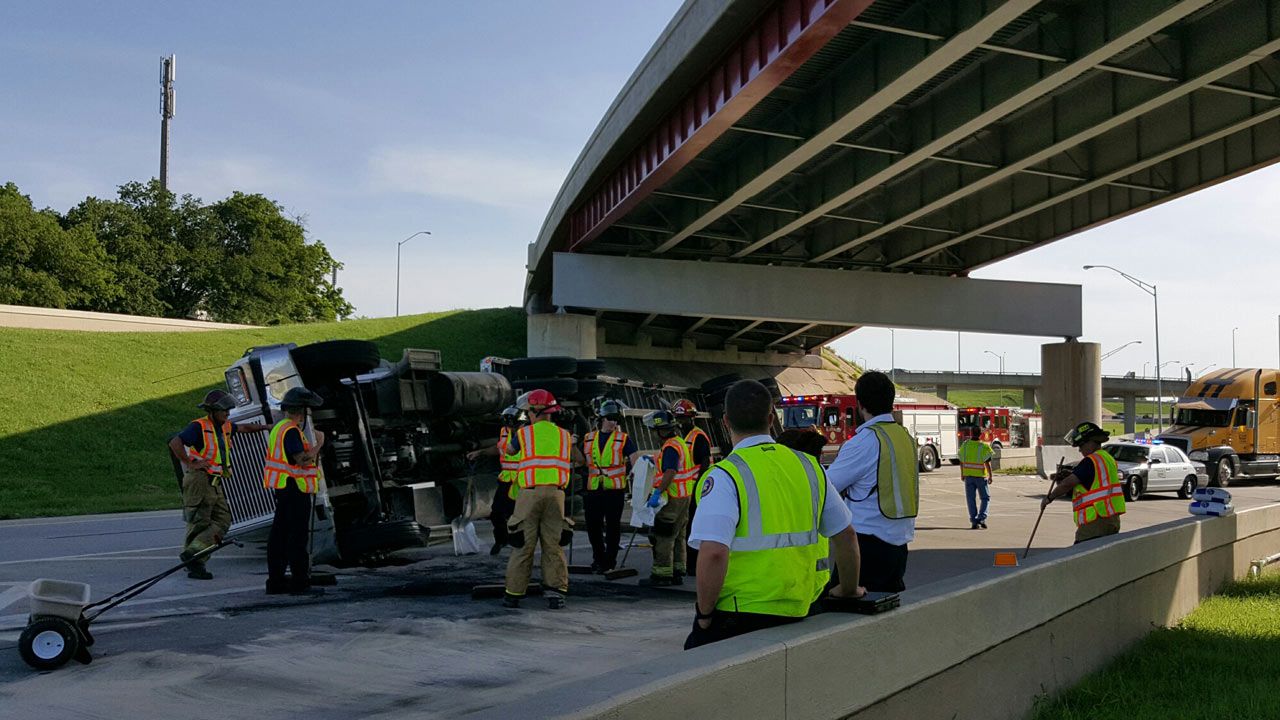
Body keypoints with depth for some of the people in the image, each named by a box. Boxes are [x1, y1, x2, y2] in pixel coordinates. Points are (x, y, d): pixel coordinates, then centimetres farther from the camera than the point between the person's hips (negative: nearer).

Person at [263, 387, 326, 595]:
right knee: (297, 536, -7)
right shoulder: (291, 431, -17)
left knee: (279, 534, 11)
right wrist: (319, 444, -13)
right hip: (294, 487, -10)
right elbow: (302, 460, -23)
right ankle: (300, 582, -5)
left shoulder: (278, 428, 16)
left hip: (281, 489, 10)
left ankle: (276, 581, 15)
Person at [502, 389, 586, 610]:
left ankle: (513, 594, 9)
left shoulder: (524, 433, 5)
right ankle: (556, 592, 3)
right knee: (553, 545, 8)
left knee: (524, 546, 4)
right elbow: (580, 461, 24)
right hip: (555, 493, 2)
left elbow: (509, 451, 26)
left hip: (530, 493, -2)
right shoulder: (565, 435, 12)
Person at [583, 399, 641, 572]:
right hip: (594, 488, 3)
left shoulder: (623, 438, 1)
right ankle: (598, 559, 25)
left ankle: (609, 562, 11)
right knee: (593, 525, 8)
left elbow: (635, 460, -7)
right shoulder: (590, 438, 12)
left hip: (615, 488, -3)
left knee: (613, 526, 1)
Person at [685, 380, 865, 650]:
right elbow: (846, 535, 16)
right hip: (798, 613, 6)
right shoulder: (809, 467, 9)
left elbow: (713, 553, -22)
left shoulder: (724, 477, -10)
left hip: (738, 617, -6)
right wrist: (849, 589, 31)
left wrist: (705, 613, -7)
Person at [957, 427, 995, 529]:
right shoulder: (984, 447, -10)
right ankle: (981, 518, -6)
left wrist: (962, 474, 18)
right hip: (980, 475, -2)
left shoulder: (965, 445, 0)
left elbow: (961, 461, 7)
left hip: (968, 476, 2)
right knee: (985, 498, 10)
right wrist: (990, 476, -5)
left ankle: (974, 522, 3)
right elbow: (987, 463, -13)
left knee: (971, 499, 7)